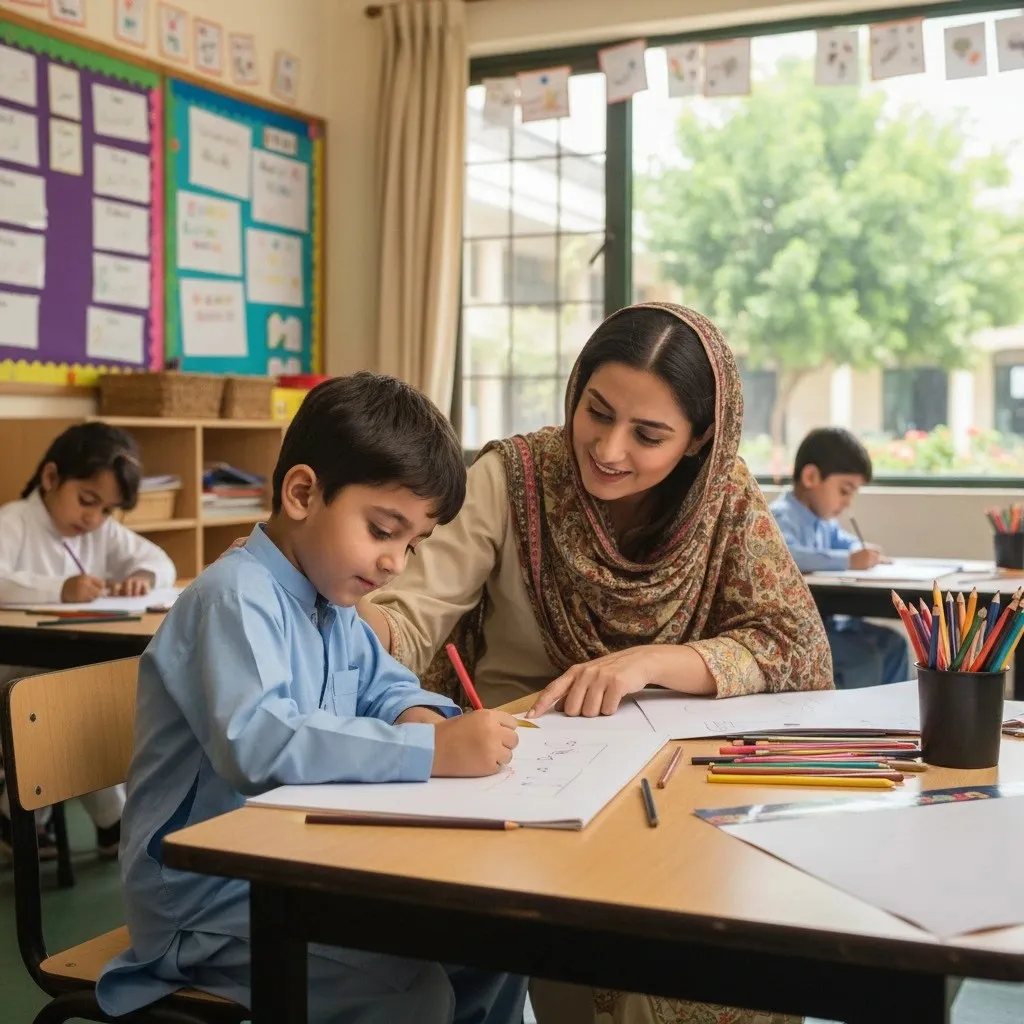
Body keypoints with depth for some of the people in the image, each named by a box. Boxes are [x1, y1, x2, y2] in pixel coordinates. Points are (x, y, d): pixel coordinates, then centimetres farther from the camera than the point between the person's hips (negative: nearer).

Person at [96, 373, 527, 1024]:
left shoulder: (333, 603, 9)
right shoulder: (238, 598, -22)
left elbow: (383, 684, 22)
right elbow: (254, 742, -38)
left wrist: (417, 716, -3)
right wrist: (428, 751, -40)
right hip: (209, 893, -9)